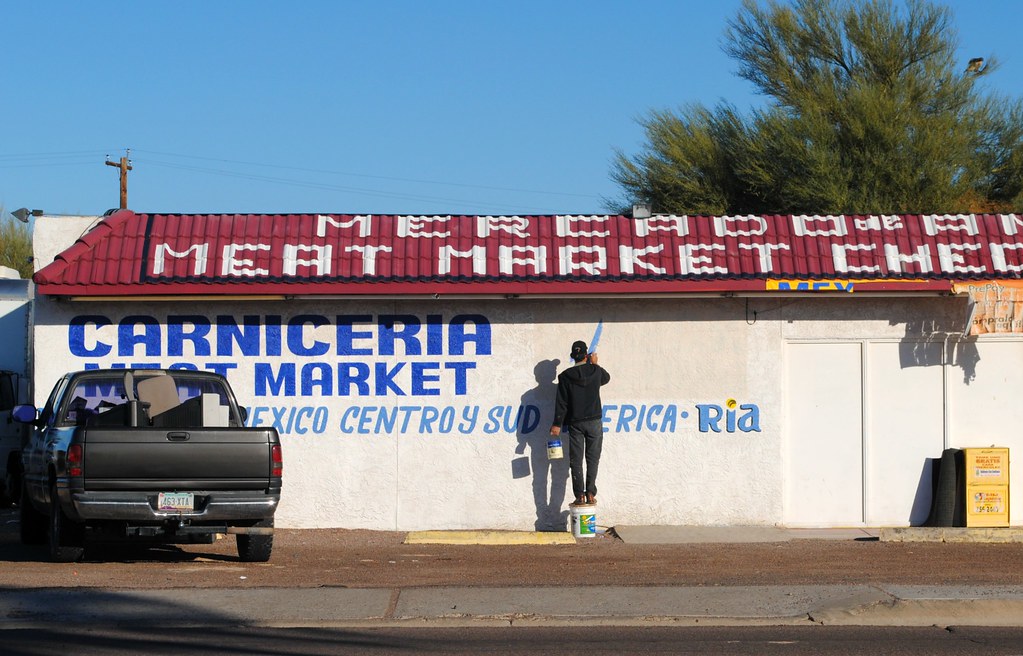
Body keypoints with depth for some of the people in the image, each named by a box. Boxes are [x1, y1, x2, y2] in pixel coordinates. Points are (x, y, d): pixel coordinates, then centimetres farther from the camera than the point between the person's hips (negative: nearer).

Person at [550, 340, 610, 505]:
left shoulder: (565, 376, -6)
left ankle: (580, 495, -1)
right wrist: (595, 364, 31)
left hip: (575, 423, -1)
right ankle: (590, 493, 0)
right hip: (594, 422, 1)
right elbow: (606, 378, 21)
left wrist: (557, 424, -1)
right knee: (592, 459, 8)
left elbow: (561, 403, -6)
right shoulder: (596, 371, -4)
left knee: (576, 460, 4)